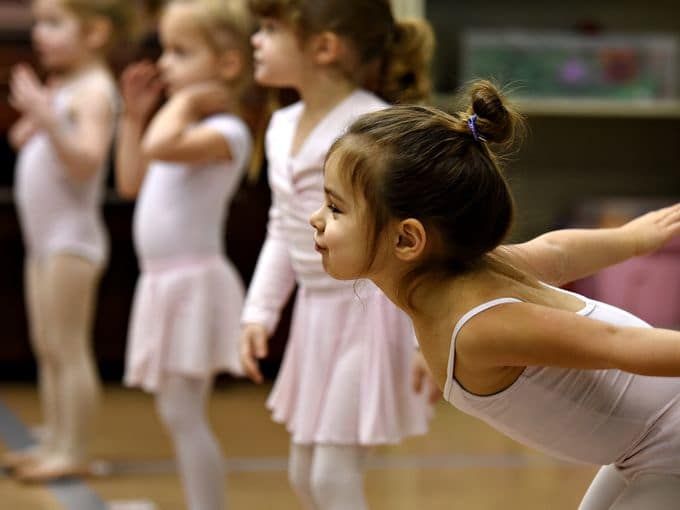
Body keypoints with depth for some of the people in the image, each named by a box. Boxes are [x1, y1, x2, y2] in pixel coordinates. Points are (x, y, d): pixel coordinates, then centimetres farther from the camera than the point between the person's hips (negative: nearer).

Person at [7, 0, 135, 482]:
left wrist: (48, 120, -37)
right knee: (46, 349, 14)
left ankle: (73, 451, -3)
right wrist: (31, 115, 6)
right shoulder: (59, 85, 15)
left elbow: (87, 160, -27)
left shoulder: (93, 89, -14)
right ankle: (54, 443, 21)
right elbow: (25, 142, 20)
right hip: (43, 239, 10)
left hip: (71, 238, -10)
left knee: (68, 348, -7)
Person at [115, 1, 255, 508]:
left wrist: (183, 101, -16)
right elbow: (131, 181, 24)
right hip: (164, 282, 10)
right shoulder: (187, 127, 15)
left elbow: (160, 145, -33)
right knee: (178, 413, 14)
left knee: (182, 412, -11)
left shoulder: (227, 130, -14)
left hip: (195, 282, -10)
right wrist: (134, 114, 19)